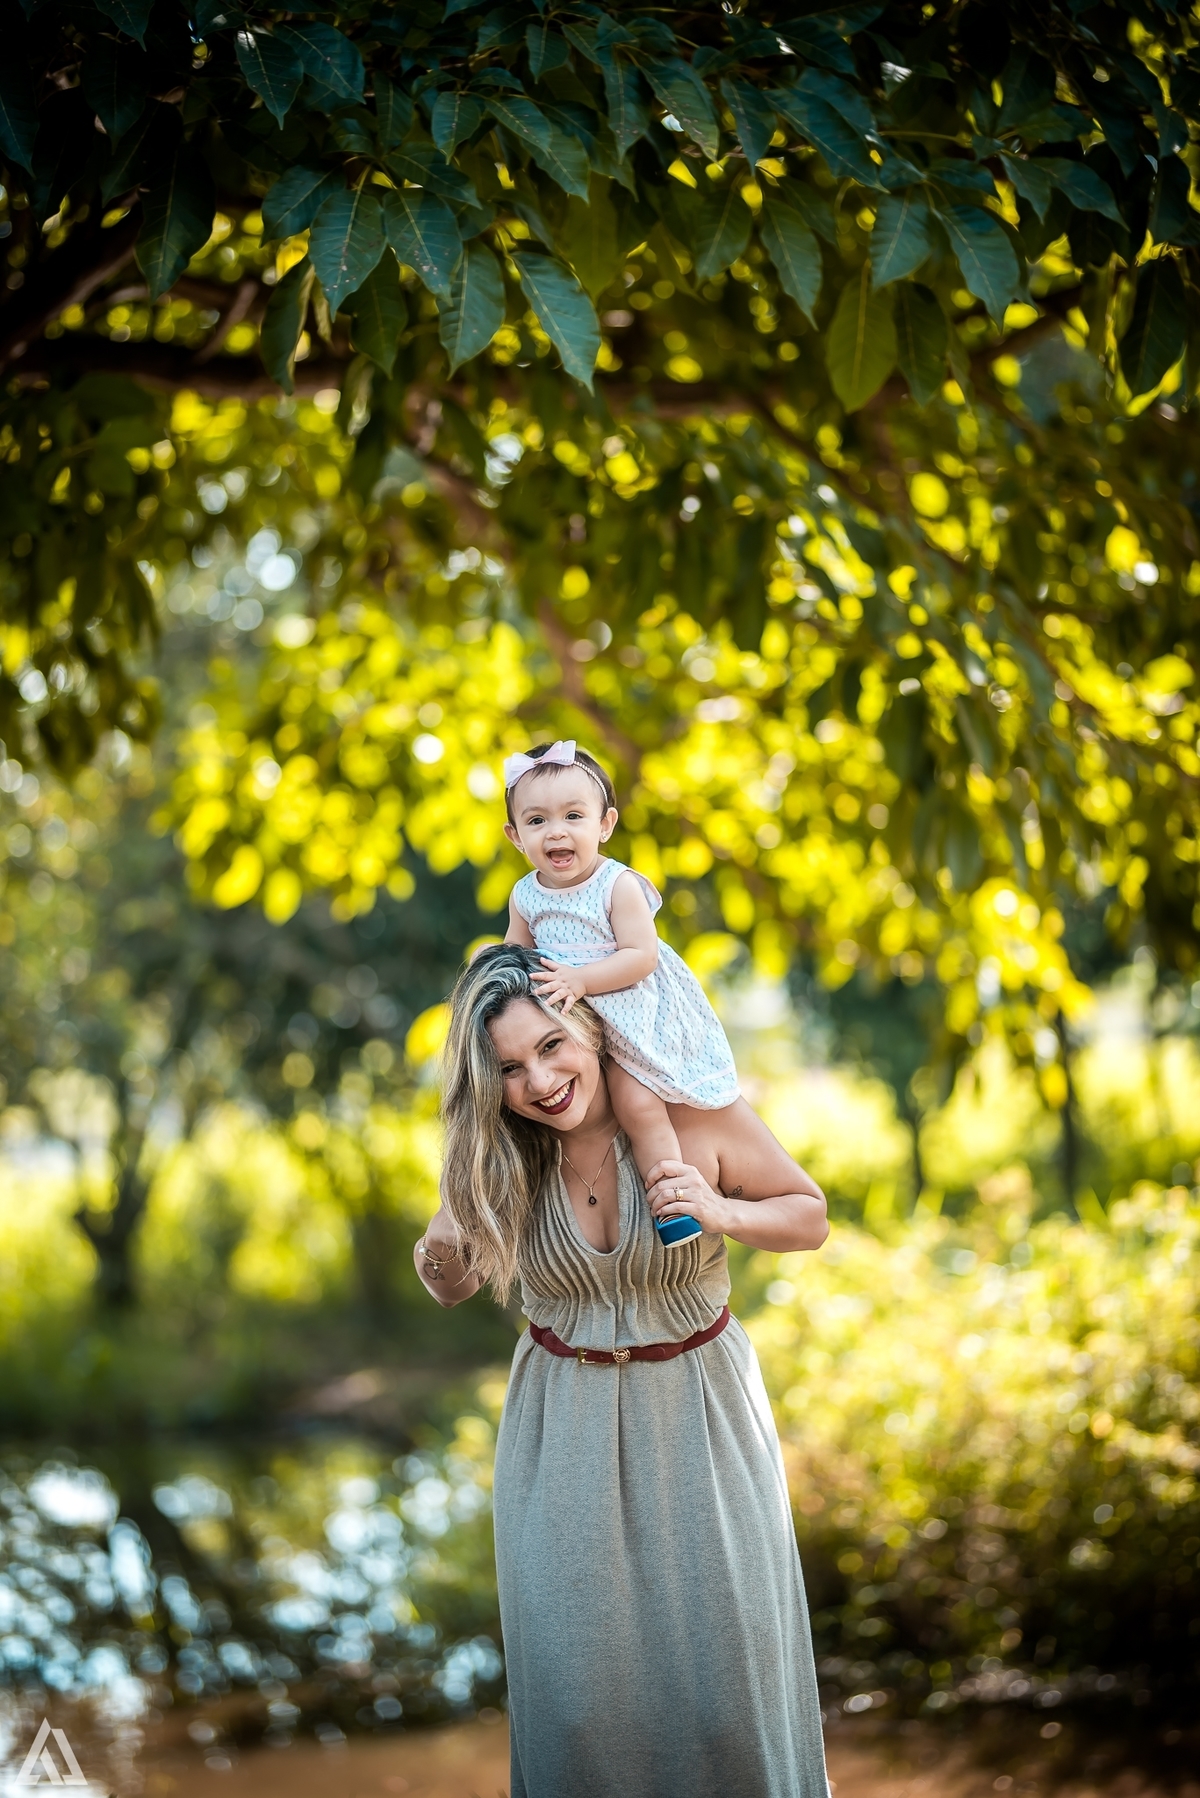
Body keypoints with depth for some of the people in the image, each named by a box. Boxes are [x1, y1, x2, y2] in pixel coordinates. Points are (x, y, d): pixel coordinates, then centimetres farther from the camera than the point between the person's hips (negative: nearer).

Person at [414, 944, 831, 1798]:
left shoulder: (698, 1114, -16)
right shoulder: (495, 1153, -10)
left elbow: (810, 1216, -2)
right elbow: (455, 1290, 6)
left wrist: (722, 1214, -23)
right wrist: (440, 1253, -18)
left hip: (698, 1410, -1)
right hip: (563, 1426, 1)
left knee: (723, 1650, 3)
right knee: (573, 1656, 3)